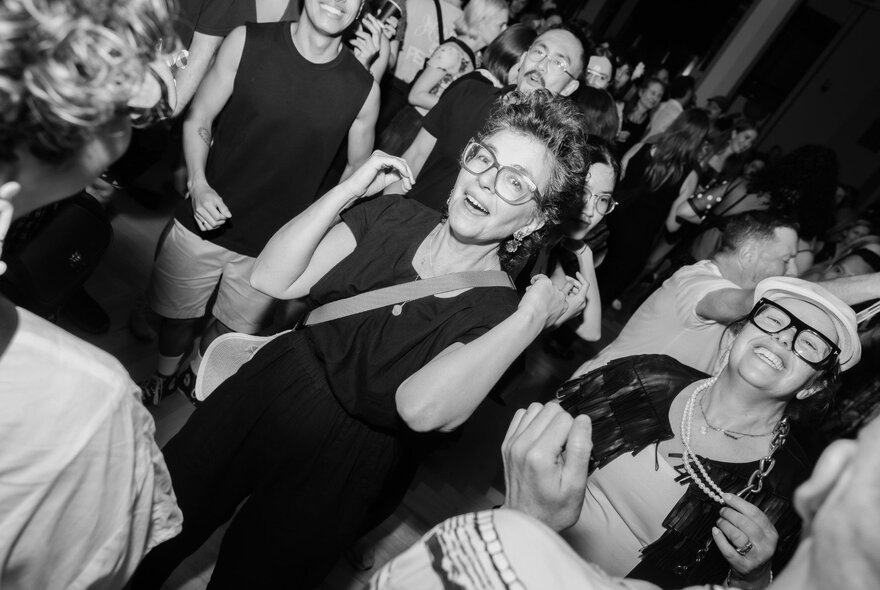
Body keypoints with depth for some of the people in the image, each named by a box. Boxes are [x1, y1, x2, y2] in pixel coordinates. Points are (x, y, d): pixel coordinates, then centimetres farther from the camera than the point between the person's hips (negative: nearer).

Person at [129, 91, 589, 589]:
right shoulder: (394, 216, -4)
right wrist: (350, 188, -15)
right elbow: (273, 280, -11)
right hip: (277, 385, 4)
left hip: (349, 453, -3)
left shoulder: (498, 312, -14)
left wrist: (532, 318, -30)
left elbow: (422, 408, -32)